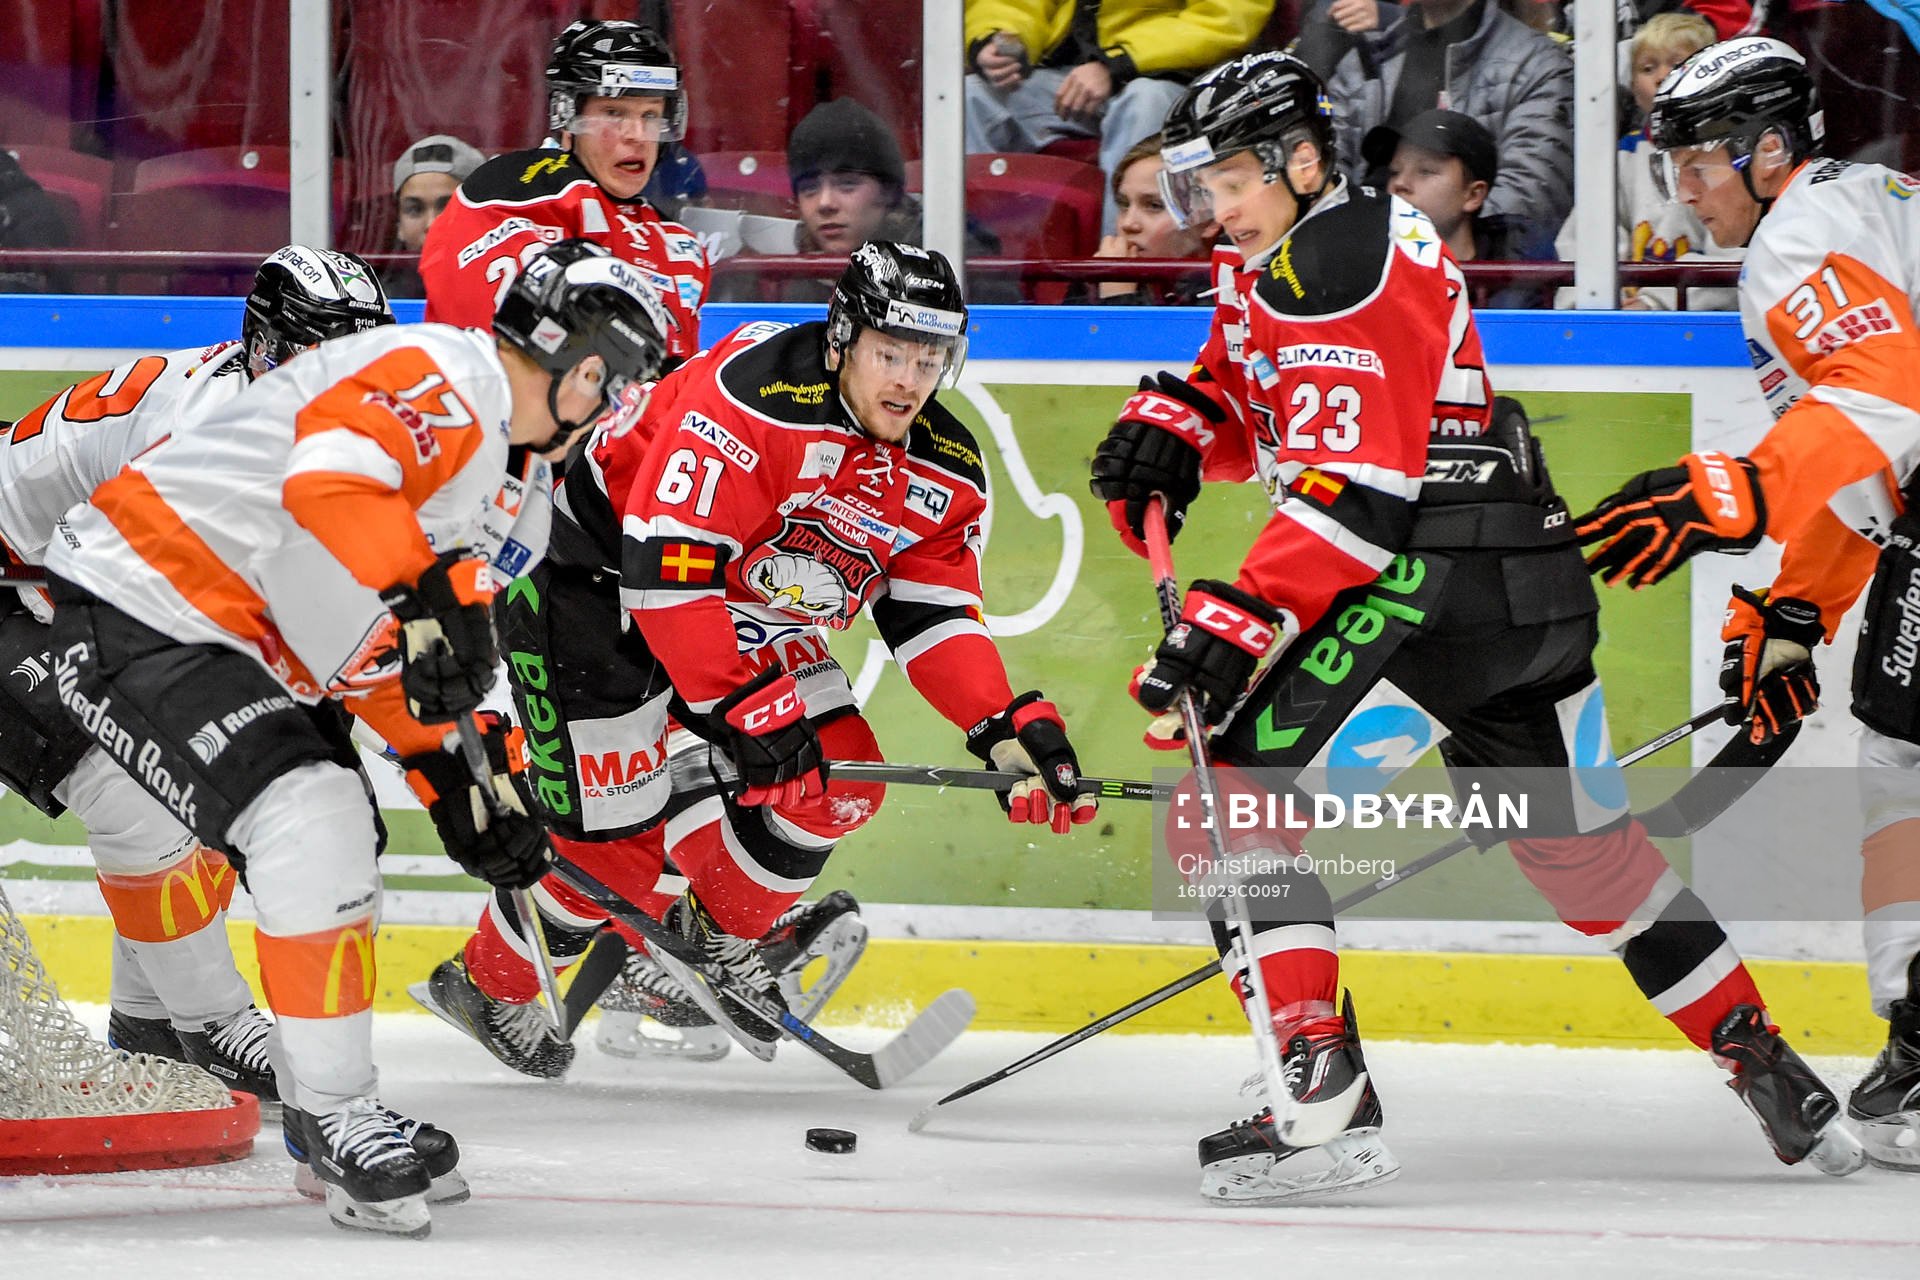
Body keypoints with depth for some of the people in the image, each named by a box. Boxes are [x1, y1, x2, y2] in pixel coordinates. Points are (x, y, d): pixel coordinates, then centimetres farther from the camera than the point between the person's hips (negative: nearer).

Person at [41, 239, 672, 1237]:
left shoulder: (479, 445, 17)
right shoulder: (436, 375, -18)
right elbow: (330, 480, -38)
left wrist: (460, 777, 17)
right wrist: (425, 600, -44)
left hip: (233, 638, 12)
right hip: (133, 617, -12)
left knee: (339, 850, 19)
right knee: (312, 825, -25)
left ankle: (330, 1121, 31)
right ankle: (334, 1113, -16)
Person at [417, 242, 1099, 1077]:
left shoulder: (945, 473, -8)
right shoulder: (753, 398, -33)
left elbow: (934, 618, -3)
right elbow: (664, 565, -35)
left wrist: (1012, 730, -18)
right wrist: (745, 709, -36)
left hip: (747, 607, 8)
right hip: (598, 565, -8)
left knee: (838, 780, -4)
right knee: (617, 831, -10)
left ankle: (716, 942, 18)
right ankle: (488, 985, 15)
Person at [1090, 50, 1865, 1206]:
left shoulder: (1341, 263, -14)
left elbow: (1356, 490, -22)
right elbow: (1244, 396, 31)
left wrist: (1237, 622, -26)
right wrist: (1170, 429, 8)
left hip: (1436, 578, -11)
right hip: (1537, 587, 11)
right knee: (1583, 845, 22)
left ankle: (1327, 1109, -21)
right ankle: (1779, 1081, 31)